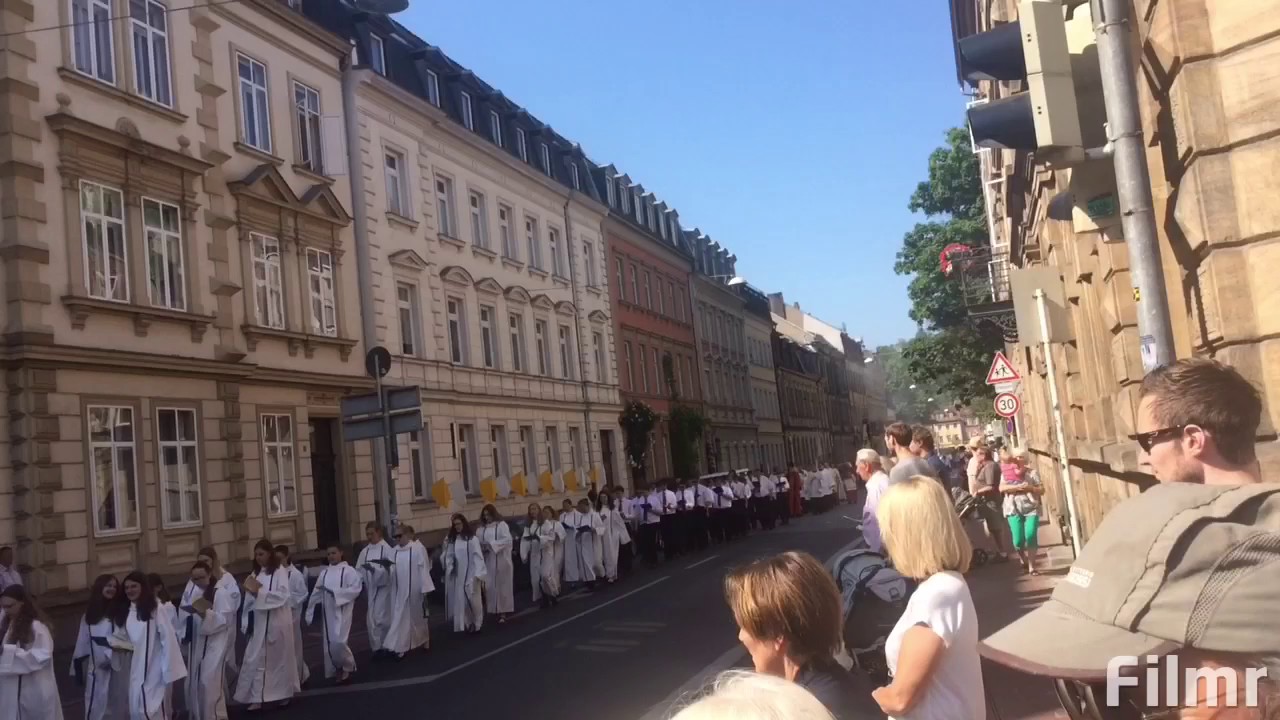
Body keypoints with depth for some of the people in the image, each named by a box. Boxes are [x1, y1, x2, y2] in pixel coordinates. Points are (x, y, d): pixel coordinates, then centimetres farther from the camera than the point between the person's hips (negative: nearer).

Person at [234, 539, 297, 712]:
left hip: (277, 622, -5)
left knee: (281, 658, 8)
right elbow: (250, 600, 12)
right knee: (255, 659, 0)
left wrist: (259, 592, -25)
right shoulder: (256, 573, 9)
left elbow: (282, 596, -19)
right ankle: (257, 698, 6)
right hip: (259, 623, 5)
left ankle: (285, 693, 25)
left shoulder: (281, 572, -9)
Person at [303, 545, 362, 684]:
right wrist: (310, 611, 8)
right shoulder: (324, 573, 11)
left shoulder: (348, 570, -6)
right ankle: (338, 669, 23)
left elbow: (356, 589, -16)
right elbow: (317, 593, 10)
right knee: (330, 643, 7)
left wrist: (335, 592, -21)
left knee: (338, 642, -16)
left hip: (342, 611, -6)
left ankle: (348, 667, 7)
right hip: (328, 612, 6)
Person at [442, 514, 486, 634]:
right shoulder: (452, 540, 8)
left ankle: (476, 624, 16)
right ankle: (466, 624, 16)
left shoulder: (472, 539, -9)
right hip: (457, 575, 5)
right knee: (460, 601, 6)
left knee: (472, 600, 0)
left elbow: (477, 556, -11)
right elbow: (449, 556, 9)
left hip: (470, 574, -5)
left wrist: (478, 574, -16)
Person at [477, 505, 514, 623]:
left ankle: (503, 612, 6)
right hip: (488, 562, 4)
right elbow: (478, 542, 8)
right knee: (490, 587, 3)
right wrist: (482, 546, -14)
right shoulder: (482, 528, 7)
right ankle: (494, 610, 12)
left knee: (502, 586, 2)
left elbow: (507, 540, -15)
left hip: (501, 561, -4)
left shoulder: (502, 525, -6)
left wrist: (491, 544, -18)